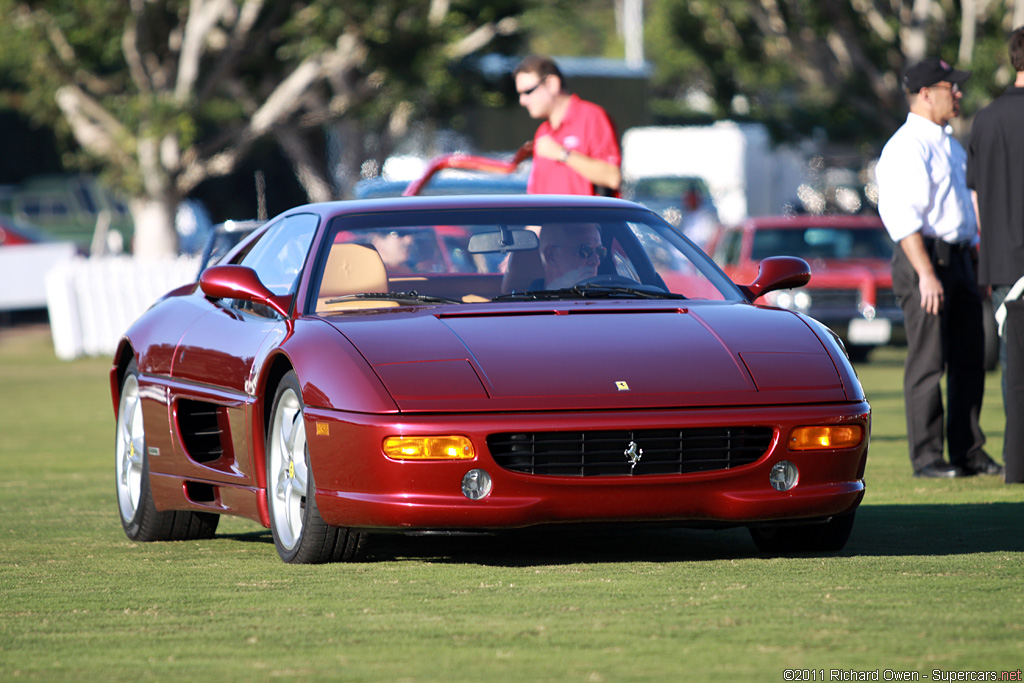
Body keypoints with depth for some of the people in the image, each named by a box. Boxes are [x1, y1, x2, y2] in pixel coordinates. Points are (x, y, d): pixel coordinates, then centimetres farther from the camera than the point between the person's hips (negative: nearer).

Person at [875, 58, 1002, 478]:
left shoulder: (951, 145, 20)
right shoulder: (905, 147, -11)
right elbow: (903, 216, -18)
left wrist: (979, 263, 20)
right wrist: (926, 274, -24)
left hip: (959, 258, 9)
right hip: (925, 258, -9)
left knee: (969, 360, 8)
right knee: (928, 361, -7)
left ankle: (969, 452, 14)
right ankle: (926, 457, -3)